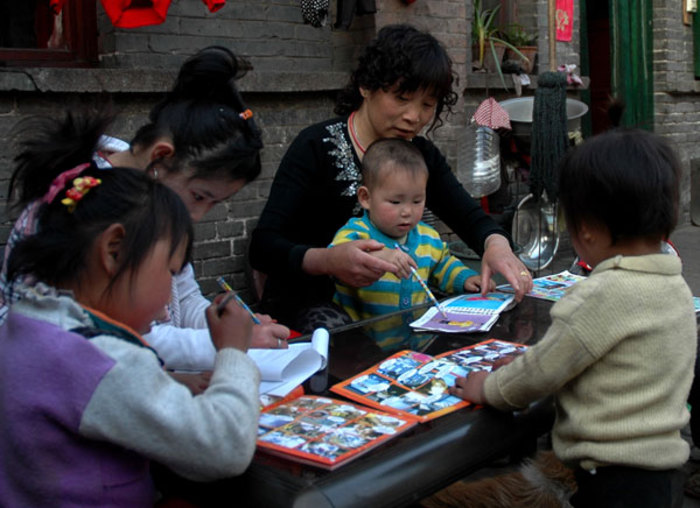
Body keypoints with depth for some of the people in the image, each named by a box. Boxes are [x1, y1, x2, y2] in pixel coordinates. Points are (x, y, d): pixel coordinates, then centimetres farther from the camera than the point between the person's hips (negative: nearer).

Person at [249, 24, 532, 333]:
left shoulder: (421, 155, 5)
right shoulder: (317, 147, -13)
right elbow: (262, 248, -21)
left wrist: (496, 244, -25)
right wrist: (328, 260, -42)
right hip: (306, 305, -5)